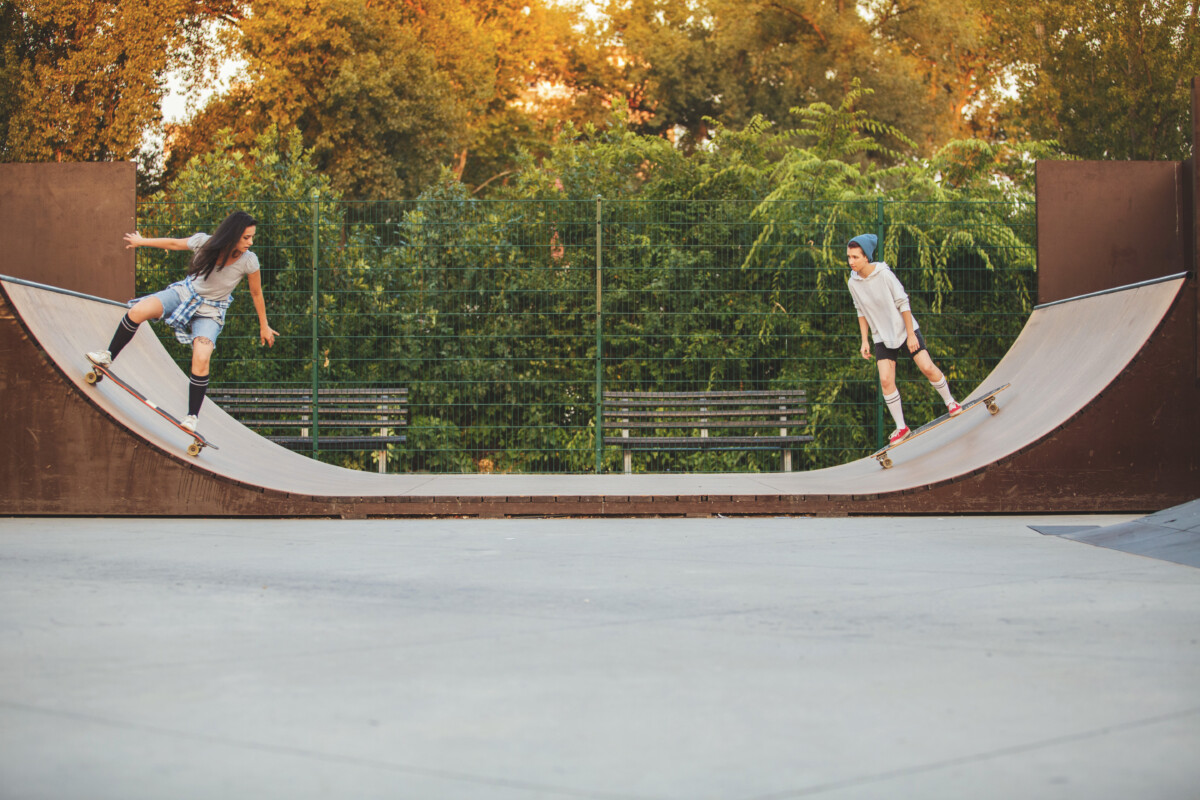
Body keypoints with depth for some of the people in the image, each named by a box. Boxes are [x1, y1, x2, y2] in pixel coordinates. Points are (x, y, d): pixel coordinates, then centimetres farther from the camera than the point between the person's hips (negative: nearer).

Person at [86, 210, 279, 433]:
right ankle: (108, 356, 0)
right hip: (185, 293, 2)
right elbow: (174, 243, 0)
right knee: (139, 310, -22)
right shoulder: (204, 242, -20)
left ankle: (192, 417, -9)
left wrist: (264, 326, 5)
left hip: (210, 313, -2)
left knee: (201, 360, -24)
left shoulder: (248, 261, -22)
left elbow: (256, 293, -6)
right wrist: (141, 242, 14)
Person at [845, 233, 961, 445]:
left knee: (927, 367, -10)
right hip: (882, 338, 3)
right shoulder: (853, 283, -6)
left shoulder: (884, 274, -19)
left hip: (905, 330, -3)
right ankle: (901, 428, 3)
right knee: (885, 380, -9)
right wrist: (864, 341, 5)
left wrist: (911, 335, -13)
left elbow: (903, 303, -13)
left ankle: (950, 402, 18)